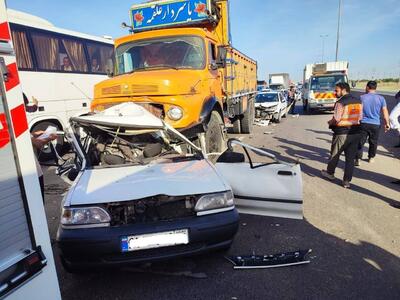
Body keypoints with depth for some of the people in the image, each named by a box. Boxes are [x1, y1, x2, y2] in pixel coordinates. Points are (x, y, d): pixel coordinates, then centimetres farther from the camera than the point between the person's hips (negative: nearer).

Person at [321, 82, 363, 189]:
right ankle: (347, 181, 13)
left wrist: (330, 122, 1)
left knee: (335, 155, 15)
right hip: (356, 132, 6)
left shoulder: (340, 103, -16)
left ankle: (330, 173, 33)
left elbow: (336, 119, -18)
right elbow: (360, 117, 11)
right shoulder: (358, 101, 5)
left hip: (342, 133, -6)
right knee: (351, 158, 9)